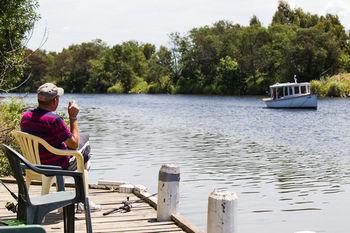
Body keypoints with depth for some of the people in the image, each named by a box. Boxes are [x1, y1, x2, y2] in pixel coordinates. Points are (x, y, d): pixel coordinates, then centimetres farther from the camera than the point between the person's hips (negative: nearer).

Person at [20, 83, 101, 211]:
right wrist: (73, 117, -14)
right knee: (84, 142, 17)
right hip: (58, 167, -8)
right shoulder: (54, 120, -29)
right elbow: (74, 144, -18)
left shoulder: (25, 117, -6)